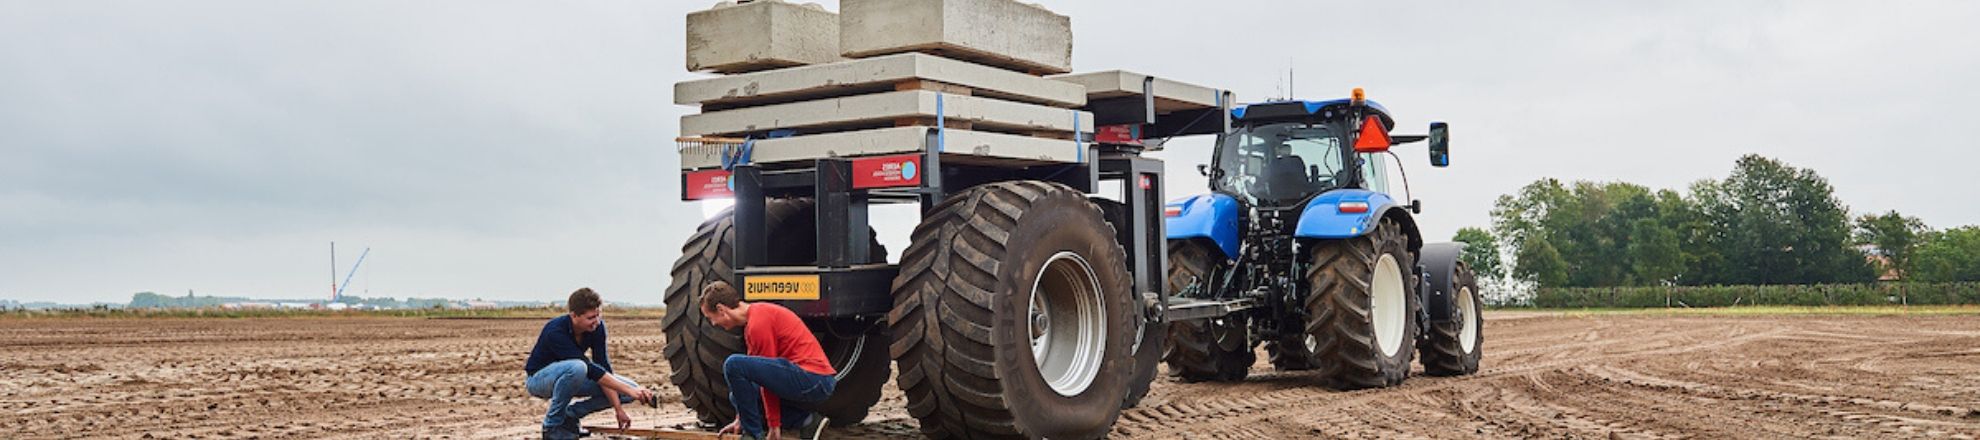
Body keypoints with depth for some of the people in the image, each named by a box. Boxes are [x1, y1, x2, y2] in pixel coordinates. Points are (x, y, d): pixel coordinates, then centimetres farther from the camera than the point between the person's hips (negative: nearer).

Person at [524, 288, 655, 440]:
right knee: (576, 367, -41)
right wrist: (628, 390, -43)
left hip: (570, 376, 6)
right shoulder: (556, 331, -34)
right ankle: (553, 425, -19)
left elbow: (603, 366, -16)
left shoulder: (597, 326, -16)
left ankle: (570, 413, 1)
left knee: (630, 389, -11)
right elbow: (591, 370, -38)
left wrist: (618, 409, -22)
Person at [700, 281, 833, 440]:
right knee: (738, 396, 23)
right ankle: (804, 420, 10)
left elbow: (769, 374, -12)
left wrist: (774, 426, -6)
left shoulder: (759, 322, -14)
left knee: (733, 364, -20)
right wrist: (740, 419, 20)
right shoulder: (755, 315, 18)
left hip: (815, 380, -11)